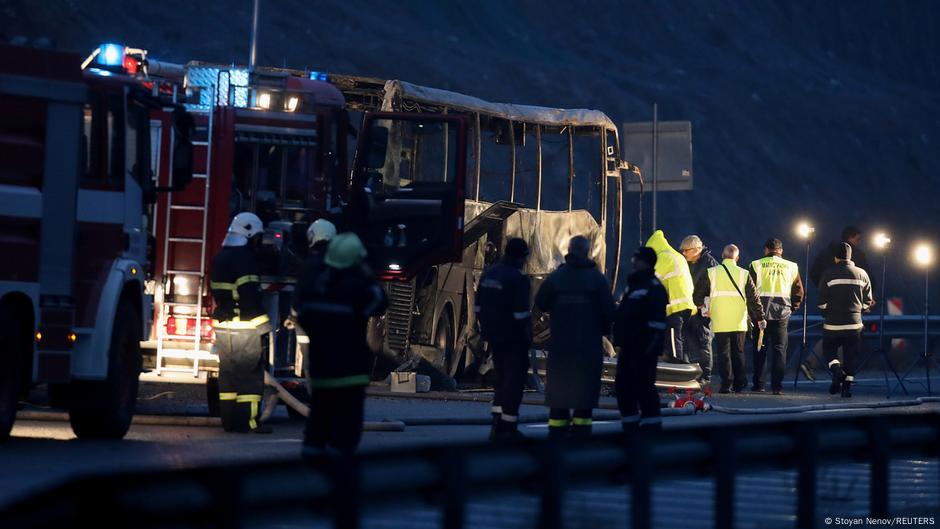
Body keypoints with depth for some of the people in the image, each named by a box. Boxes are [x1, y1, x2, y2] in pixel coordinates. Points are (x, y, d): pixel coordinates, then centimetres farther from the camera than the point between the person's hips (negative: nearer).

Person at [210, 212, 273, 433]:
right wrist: (262, 325, -17)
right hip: (245, 328, -9)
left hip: (223, 326, 9)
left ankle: (229, 420, 13)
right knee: (250, 374, -5)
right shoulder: (245, 258, -14)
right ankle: (248, 421, -7)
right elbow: (250, 296, -20)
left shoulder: (220, 258, 15)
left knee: (228, 373, 11)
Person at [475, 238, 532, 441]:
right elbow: (521, 313, -19)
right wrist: (527, 337, -10)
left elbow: (478, 307, 12)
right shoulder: (518, 279, -16)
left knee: (502, 378, 18)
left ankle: (497, 424, 14)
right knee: (514, 379, -1)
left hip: (494, 336, 8)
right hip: (514, 338, -7)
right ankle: (508, 427, -3)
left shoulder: (488, 273, 9)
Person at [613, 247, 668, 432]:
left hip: (643, 349, -10)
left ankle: (651, 426, -2)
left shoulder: (654, 288, -12)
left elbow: (657, 322, -18)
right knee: (623, 386, 12)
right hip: (628, 347, 10)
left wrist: (651, 346, -22)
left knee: (644, 388, -8)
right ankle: (630, 429, 20)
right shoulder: (633, 284, 18)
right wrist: (620, 341, 22)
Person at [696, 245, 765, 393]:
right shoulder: (744, 274, 0)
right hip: (739, 322, 1)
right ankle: (739, 383, 13)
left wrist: (702, 306, 24)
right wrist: (760, 318, 9)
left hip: (720, 323, -1)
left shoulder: (711, 273, -1)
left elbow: (698, 294, 4)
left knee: (723, 353, 2)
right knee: (738, 352, 13)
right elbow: (753, 299, 2)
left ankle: (726, 384, -4)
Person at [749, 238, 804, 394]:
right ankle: (777, 386, -4)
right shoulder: (791, 267, 6)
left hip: (761, 311, -1)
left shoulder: (756, 265, 1)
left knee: (760, 349, 9)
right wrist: (793, 308, 17)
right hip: (782, 312, 1)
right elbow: (798, 291, 8)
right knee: (779, 349, 2)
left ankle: (758, 384, 10)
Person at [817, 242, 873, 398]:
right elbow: (867, 301, 8)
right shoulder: (862, 274, 4)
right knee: (850, 355, 11)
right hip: (854, 323, 2)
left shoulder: (828, 274, -5)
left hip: (833, 323, -2)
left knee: (829, 349, 15)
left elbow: (822, 302, -3)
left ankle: (836, 369, -13)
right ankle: (847, 386, 6)